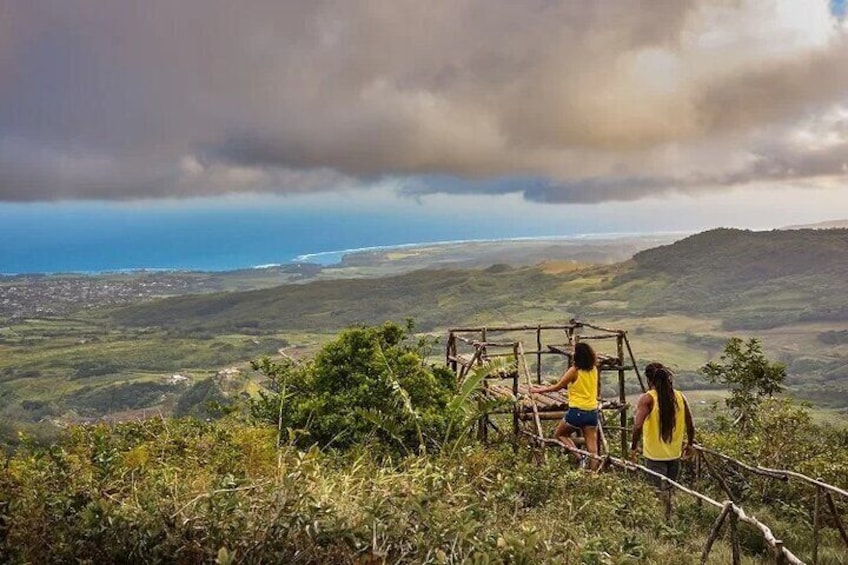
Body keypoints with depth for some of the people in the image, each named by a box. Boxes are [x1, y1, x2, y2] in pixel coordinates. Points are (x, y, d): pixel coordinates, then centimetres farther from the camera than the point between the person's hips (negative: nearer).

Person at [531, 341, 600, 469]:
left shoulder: (574, 370, -9)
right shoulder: (594, 369, 4)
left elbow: (557, 387, -4)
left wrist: (539, 390, 7)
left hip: (577, 411, -5)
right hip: (593, 412, 5)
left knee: (559, 435, 15)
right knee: (592, 446, 5)